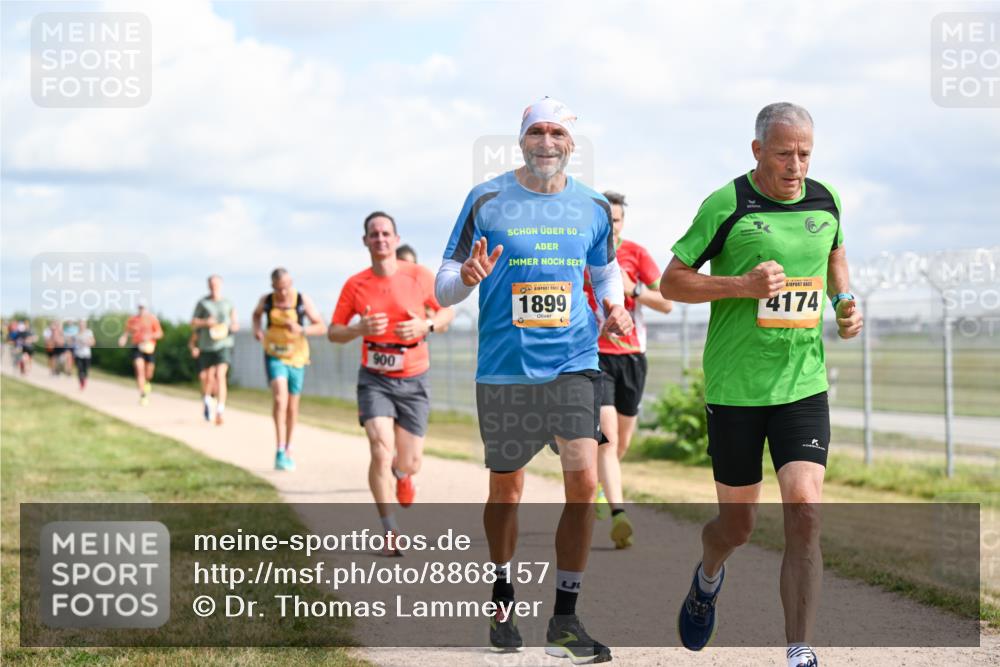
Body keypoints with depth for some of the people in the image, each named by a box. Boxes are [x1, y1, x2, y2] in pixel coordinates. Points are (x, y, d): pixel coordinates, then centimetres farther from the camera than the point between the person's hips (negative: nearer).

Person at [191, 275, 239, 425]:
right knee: (207, 377, 9)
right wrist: (205, 322, -14)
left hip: (224, 344, -1)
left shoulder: (228, 303, 7)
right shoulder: (202, 303, 3)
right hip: (206, 345, 1)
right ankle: (206, 398, 42)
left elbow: (235, 323, 16)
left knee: (220, 375, -17)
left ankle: (220, 411, -21)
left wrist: (234, 326, -7)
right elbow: (193, 323, 5)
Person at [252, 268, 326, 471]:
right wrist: (257, 328, -1)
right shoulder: (266, 300, -4)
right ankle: (280, 450, -23)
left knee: (292, 406, 10)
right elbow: (256, 314, 19)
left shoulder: (303, 301, -9)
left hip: (296, 358, 1)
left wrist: (301, 329, -26)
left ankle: (288, 448, 29)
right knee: (280, 398, -22)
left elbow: (321, 327, -8)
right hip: (274, 356, -1)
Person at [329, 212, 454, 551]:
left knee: (409, 464, 3)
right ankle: (389, 530, -6)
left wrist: (426, 325, -16)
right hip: (374, 379, 0)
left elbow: (447, 311, 6)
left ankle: (402, 475, 44)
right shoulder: (355, 285, -3)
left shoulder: (419, 276, -6)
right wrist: (360, 329, -19)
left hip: (414, 381, 0)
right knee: (381, 450, -19)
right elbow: (333, 332, 2)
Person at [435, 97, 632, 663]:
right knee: (506, 490, 11)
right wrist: (466, 278, -23)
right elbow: (442, 289, 0)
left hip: (574, 364, 1)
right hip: (504, 367, -1)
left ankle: (565, 620, -3)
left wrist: (615, 306, 1)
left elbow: (607, 271, 23)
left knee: (583, 478, -14)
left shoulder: (593, 207, 5)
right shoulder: (487, 201, -2)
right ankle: (504, 598, 35)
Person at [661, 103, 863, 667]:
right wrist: (742, 285, -19)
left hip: (804, 383, 2)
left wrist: (845, 299, 8)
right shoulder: (726, 206, -8)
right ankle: (709, 577, 46)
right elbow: (671, 282, -5)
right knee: (737, 525, 9)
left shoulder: (826, 200, 5)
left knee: (805, 511, -14)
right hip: (734, 387, -2)